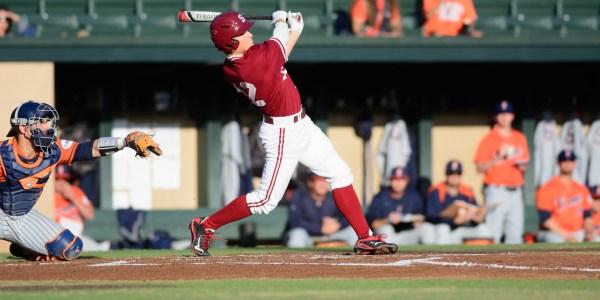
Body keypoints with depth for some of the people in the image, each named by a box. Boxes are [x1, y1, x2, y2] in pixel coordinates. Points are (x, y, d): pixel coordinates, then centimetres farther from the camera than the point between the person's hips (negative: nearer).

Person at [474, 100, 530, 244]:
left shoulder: (520, 138, 14)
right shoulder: (488, 140, -1)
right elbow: (480, 168, -4)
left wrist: (522, 166, -2)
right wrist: (497, 158, -16)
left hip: (516, 192, 5)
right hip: (496, 192, -5)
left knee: (515, 234, 3)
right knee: (493, 233, -11)